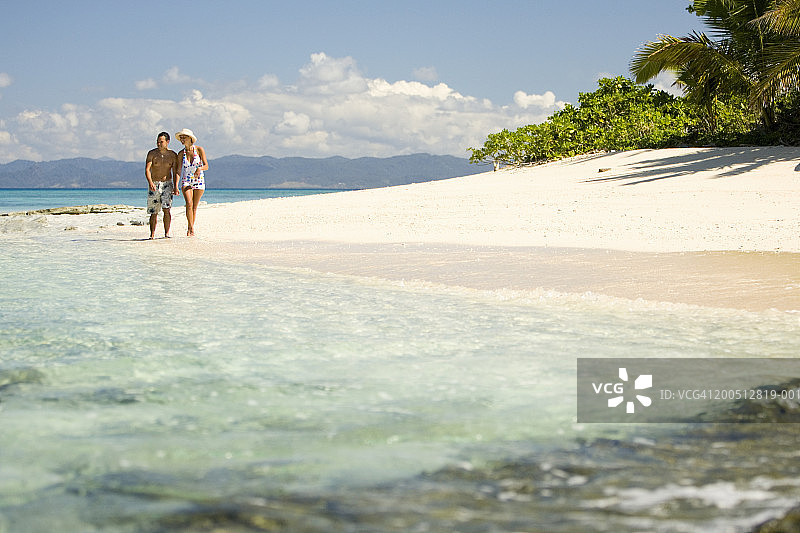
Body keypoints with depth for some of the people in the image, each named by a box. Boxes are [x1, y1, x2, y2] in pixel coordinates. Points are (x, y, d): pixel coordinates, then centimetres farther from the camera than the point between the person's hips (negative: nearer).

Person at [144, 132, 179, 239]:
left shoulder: (173, 155, 1)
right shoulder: (152, 153, -2)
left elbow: (175, 173, 0)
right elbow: (147, 169, -11)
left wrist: (175, 187, -13)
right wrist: (150, 182, -27)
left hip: (167, 184, 0)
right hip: (154, 185, 0)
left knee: (166, 209, -16)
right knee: (154, 212, 3)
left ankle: (167, 233, -10)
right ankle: (152, 234, 13)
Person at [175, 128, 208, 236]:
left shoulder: (199, 150, -3)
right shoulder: (181, 154, 3)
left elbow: (206, 166, -7)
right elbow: (179, 170, 5)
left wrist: (200, 168, -29)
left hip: (199, 180, 0)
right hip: (186, 181, 0)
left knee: (194, 207, 4)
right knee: (189, 204, -18)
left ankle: (190, 229, 17)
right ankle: (192, 229, -16)